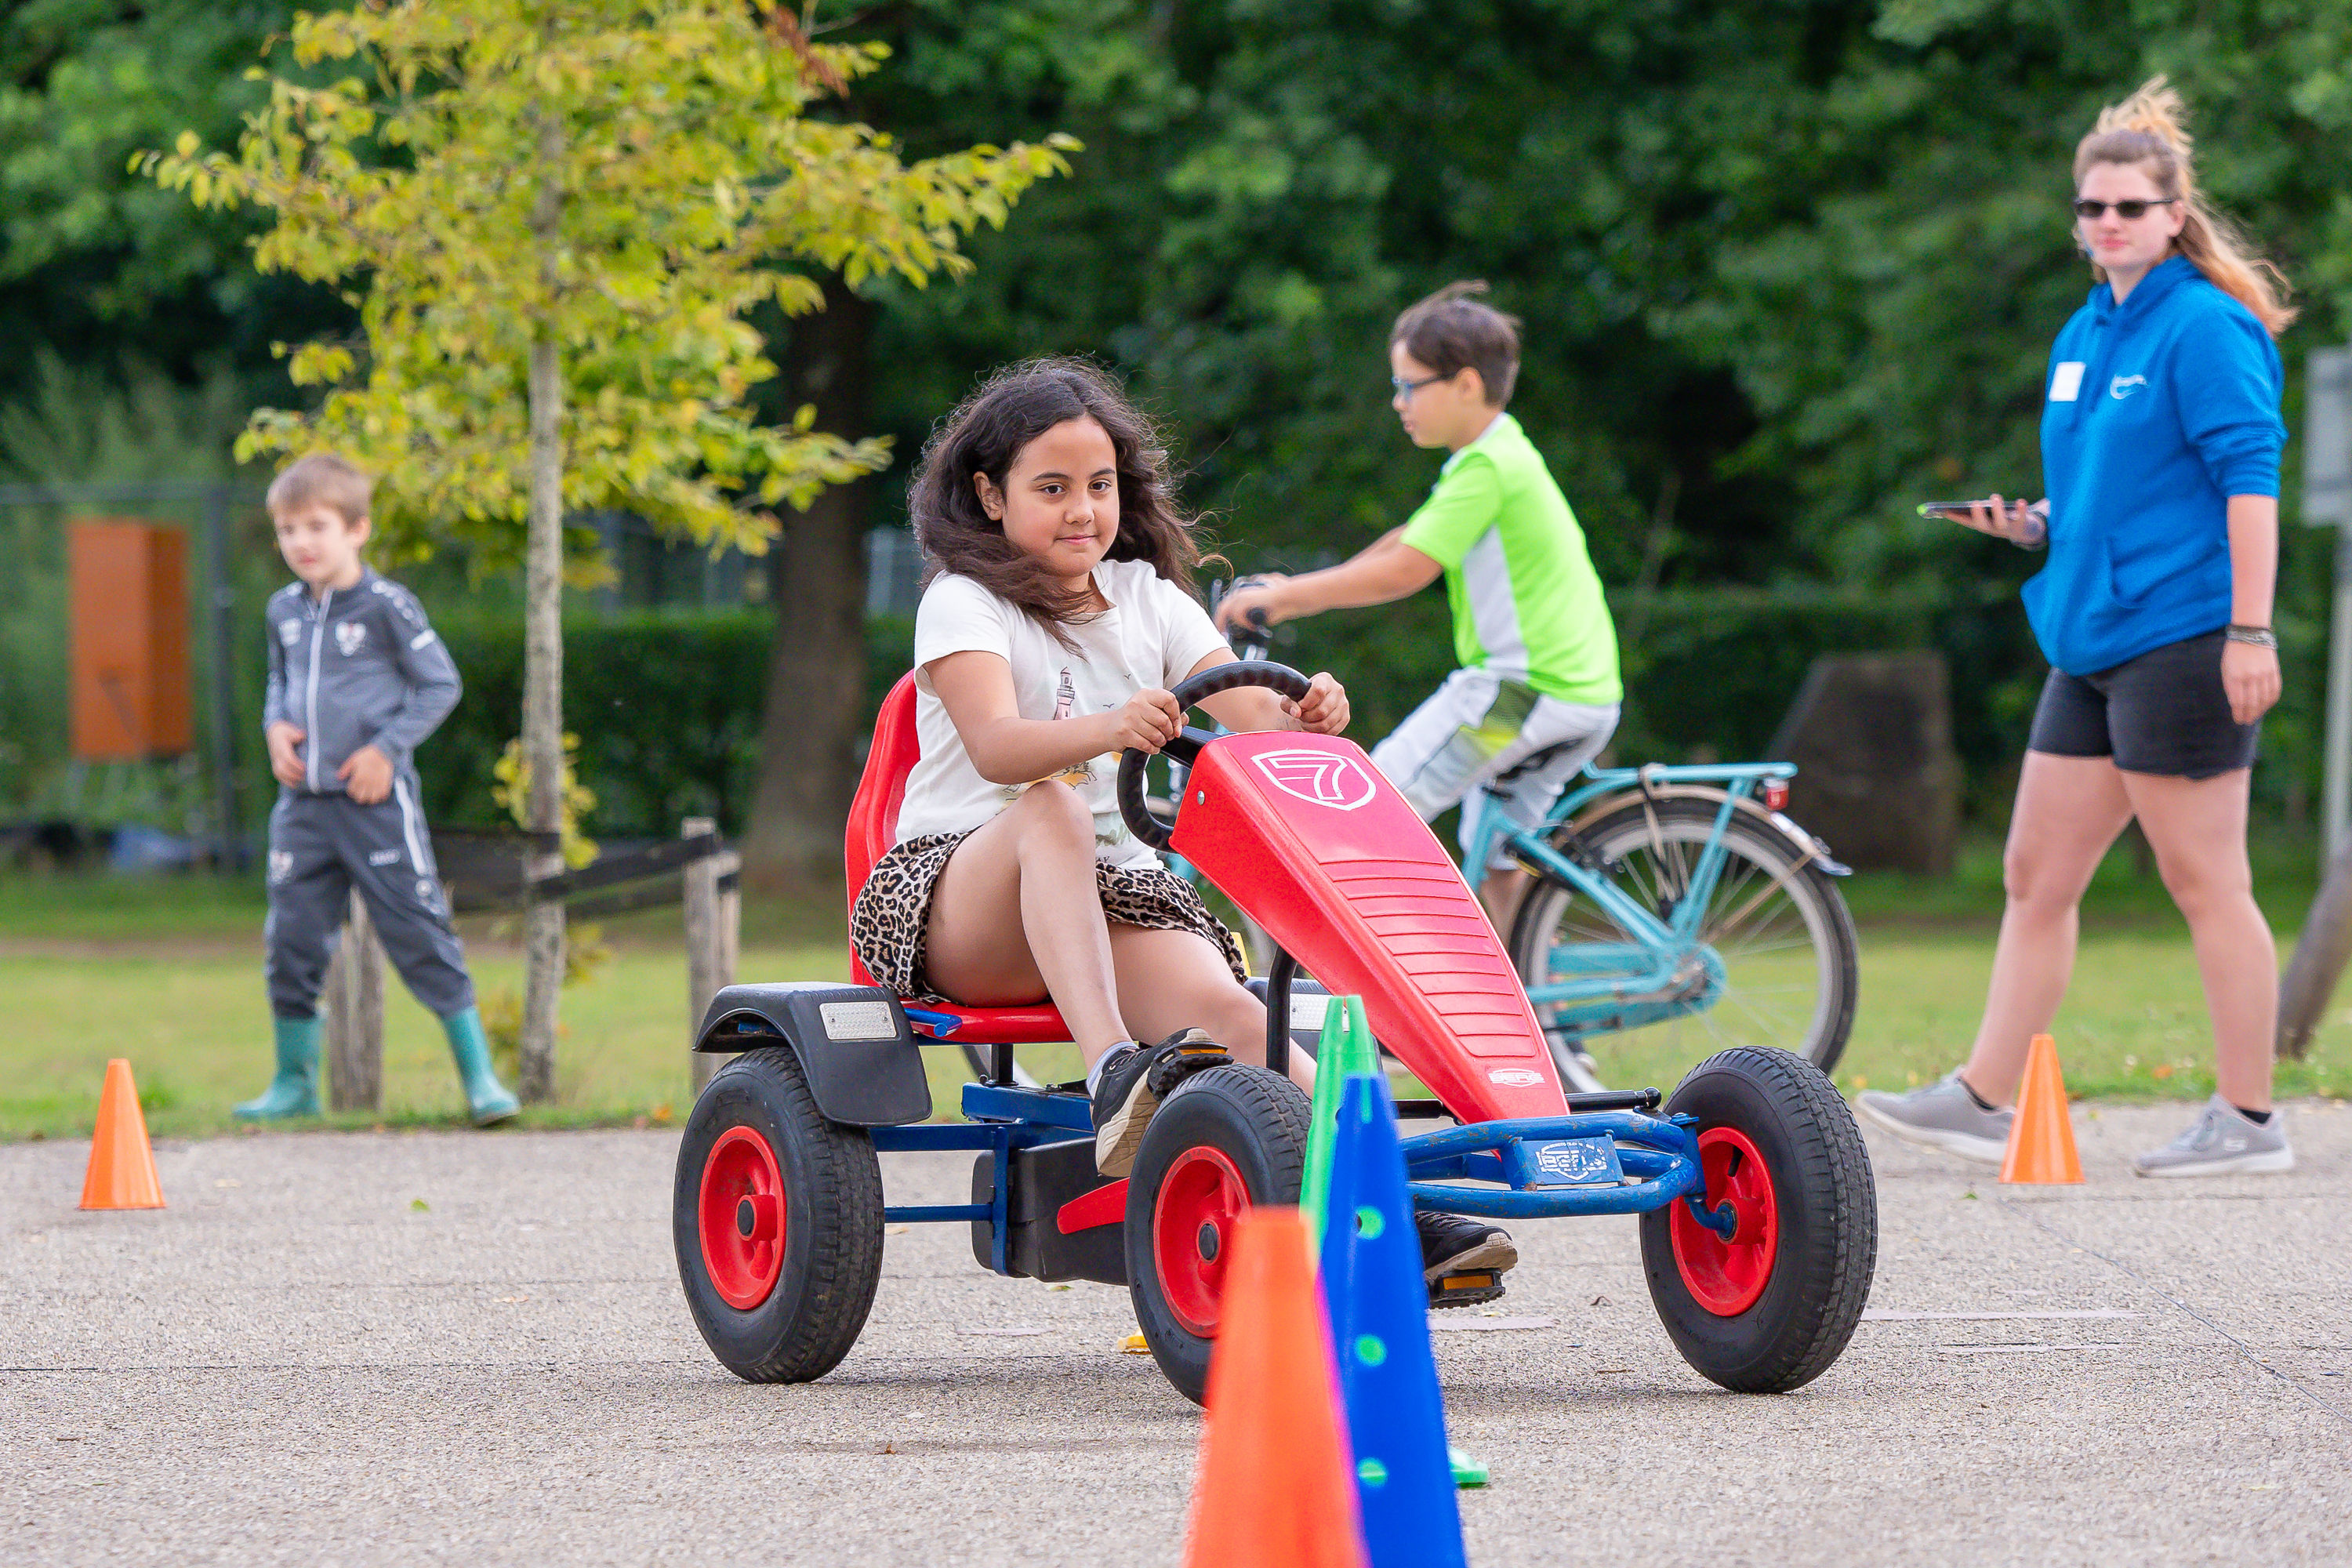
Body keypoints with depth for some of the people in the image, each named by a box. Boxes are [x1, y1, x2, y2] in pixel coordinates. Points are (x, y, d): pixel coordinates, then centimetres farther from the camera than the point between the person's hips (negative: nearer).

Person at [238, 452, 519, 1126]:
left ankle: (478, 1075, -1)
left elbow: (440, 684, -5)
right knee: (292, 941, 6)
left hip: (375, 799, -5)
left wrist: (387, 748, -13)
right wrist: (275, 727, 3)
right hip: (304, 803, 6)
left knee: (419, 935, -6)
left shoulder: (386, 605, -8)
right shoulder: (285, 610, 10)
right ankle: (294, 1082, 19)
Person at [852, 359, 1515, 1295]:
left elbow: (1249, 711, -1)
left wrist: (1306, 718, -26)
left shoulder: (1148, 601, 14)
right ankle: (1114, 1075, -54)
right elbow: (995, 747, -22)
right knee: (1054, 810, -38)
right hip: (958, 898, -3)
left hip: (1110, 897, 3)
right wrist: (1109, 729, -42)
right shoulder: (963, 603, -2)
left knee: (1219, 1006, -28)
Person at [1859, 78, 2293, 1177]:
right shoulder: (2084, 336, 16)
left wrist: (2250, 631, -21)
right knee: (2035, 875, 9)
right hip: (2092, 645, 9)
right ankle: (1983, 1100, 12)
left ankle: (2249, 1119, 3)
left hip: (2180, 644, -9)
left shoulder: (2205, 329, -10)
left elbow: (2249, 480, -15)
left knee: (2204, 882, -4)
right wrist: (2032, 526, 6)